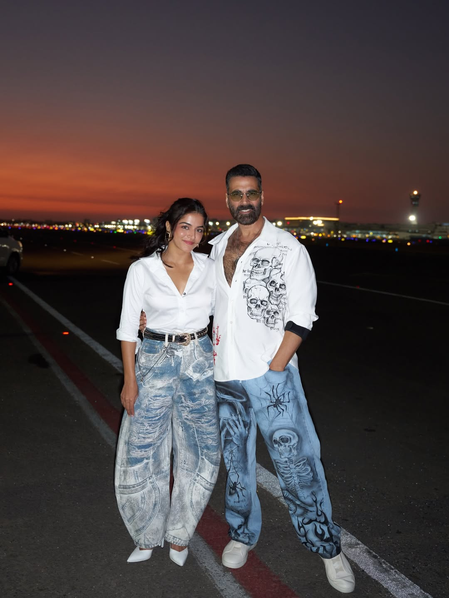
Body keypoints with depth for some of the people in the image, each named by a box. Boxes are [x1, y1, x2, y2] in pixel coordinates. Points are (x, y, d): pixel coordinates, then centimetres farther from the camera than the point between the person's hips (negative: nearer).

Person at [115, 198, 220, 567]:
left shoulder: (208, 268, 2)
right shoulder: (142, 270, -5)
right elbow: (128, 327, -4)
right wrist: (130, 380, -6)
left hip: (200, 361, 2)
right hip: (155, 360, -2)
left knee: (199, 453, 9)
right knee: (143, 453, 5)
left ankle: (180, 534, 30)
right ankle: (149, 535, 28)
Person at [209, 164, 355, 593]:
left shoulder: (288, 248, -6)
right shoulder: (218, 246, 8)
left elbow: (301, 318, -9)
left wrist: (274, 370, -14)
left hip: (271, 375, -4)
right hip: (225, 377, 5)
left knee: (296, 463, -3)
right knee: (235, 461, 16)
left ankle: (327, 547, 16)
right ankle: (242, 534, 35)